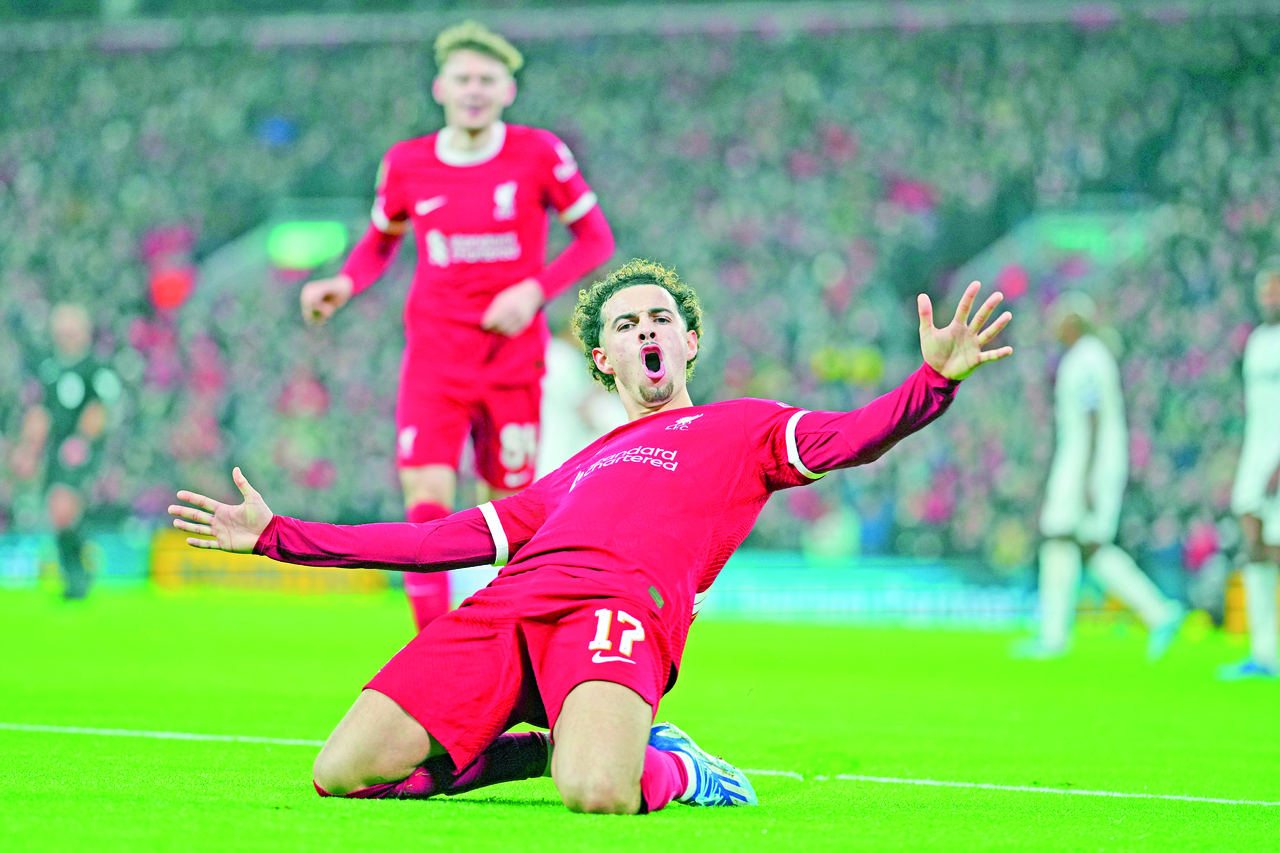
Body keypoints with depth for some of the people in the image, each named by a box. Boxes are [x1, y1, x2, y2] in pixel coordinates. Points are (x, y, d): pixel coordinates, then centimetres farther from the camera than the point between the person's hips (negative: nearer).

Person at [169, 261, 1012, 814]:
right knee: (343, 774, -15)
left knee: (597, 791, -38)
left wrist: (934, 382, -16)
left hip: (621, 605, -5)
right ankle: (537, 749, 7)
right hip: (506, 605, 5)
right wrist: (276, 534, 36)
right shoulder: (572, 475, 37)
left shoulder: (742, 428, 25)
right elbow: (444, 539, 37)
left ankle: (673, 770, -1)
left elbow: (847, 439, 6)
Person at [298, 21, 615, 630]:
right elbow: (380, 243, 16)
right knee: (427, 501, -15)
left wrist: (534, 290, -15)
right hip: (435, 357, 1)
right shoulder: (407, 164, 0)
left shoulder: (539, 155, -6)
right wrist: (343, 285, -5)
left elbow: (596, 239, 1)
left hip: (513, 359, 0)